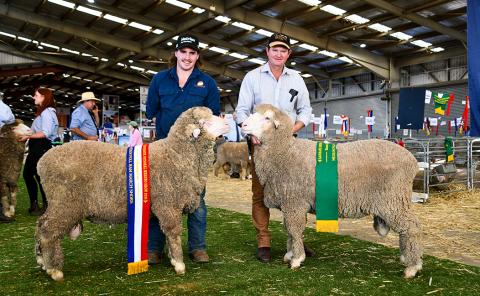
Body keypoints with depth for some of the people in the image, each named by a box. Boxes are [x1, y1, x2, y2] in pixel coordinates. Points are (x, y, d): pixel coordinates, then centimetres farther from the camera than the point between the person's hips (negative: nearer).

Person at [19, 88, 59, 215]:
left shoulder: (47, 112, -10)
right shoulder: (42, 112, 21)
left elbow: (46, 133, -19)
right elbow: (37, 131, 13)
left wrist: (28, 136, -15)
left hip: (41, 147, -10)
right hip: (36, 147, 10)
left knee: (40, 176, -6)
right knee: (27, 174, 13)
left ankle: (47, 206, 3)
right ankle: (34, 205, 19)